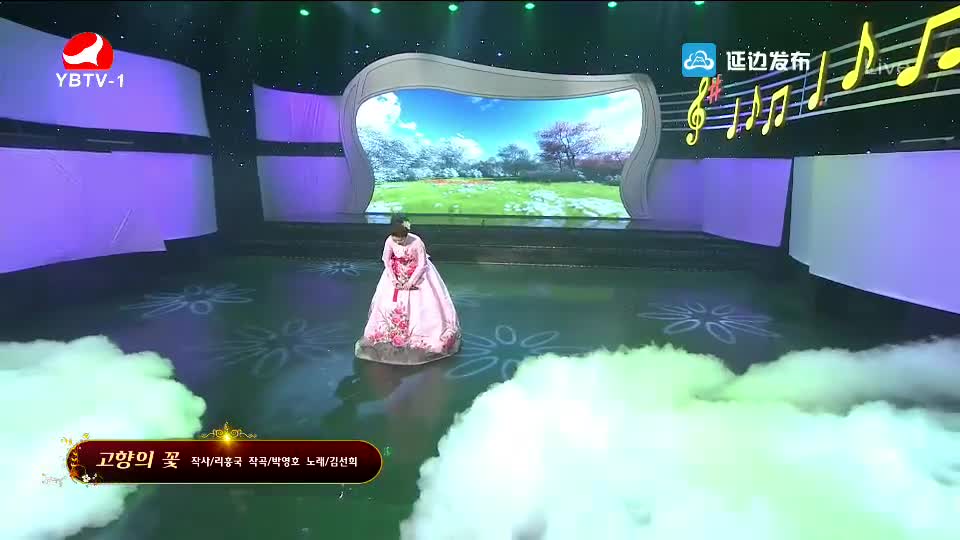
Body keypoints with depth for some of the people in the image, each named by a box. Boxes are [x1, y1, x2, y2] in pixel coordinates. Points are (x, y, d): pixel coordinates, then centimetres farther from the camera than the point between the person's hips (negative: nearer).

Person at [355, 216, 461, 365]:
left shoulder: (417, 242, -28)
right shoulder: (389, 241, -20)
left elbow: (422, 265, -17)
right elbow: (386, 261, -5)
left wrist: (411, 282, -20)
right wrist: (393, 279, -13)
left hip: (417, 273, -2)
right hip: (396, 274, 3)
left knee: (424, 302, -6)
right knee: (388, 302, -2)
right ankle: (393, 335, 16)